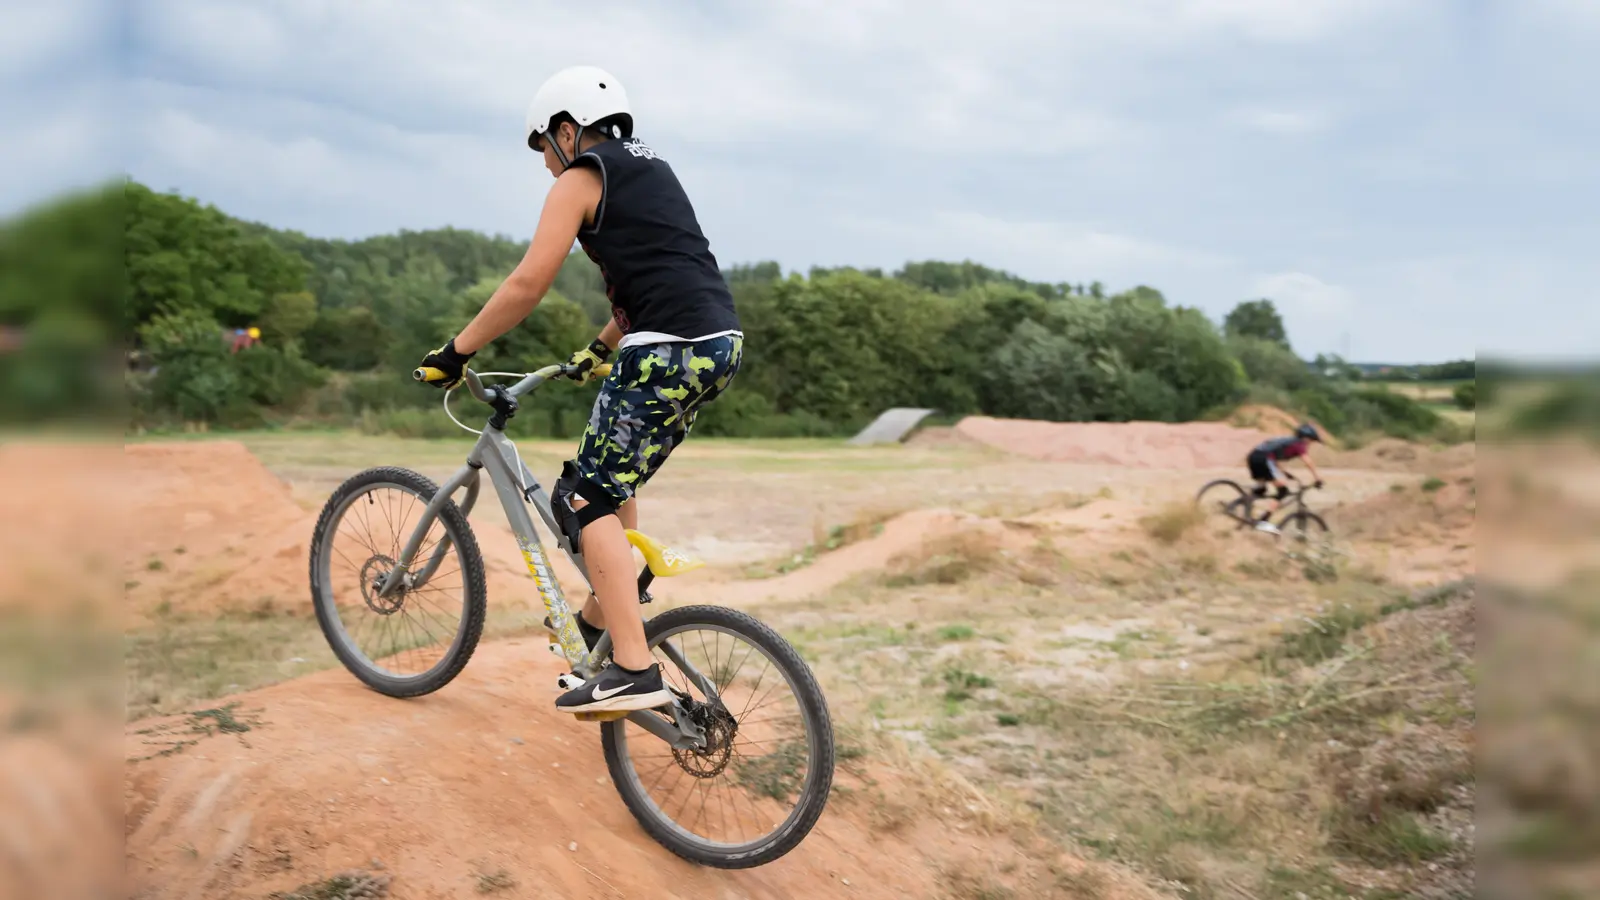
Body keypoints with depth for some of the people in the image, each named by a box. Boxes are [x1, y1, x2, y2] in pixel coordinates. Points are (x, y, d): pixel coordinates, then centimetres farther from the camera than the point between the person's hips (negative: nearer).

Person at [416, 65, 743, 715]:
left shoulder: (581, 179, 1)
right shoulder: (653, 170, 25)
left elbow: (528, 283, -7)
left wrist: (456, 350, 1)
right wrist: (599, 350, 37)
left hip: (668, 350, -9)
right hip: (720, 344, 9)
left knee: (588, 499, -5)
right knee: (613, 468, 26)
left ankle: (634, 671, -12)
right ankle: (604, 615, 33)